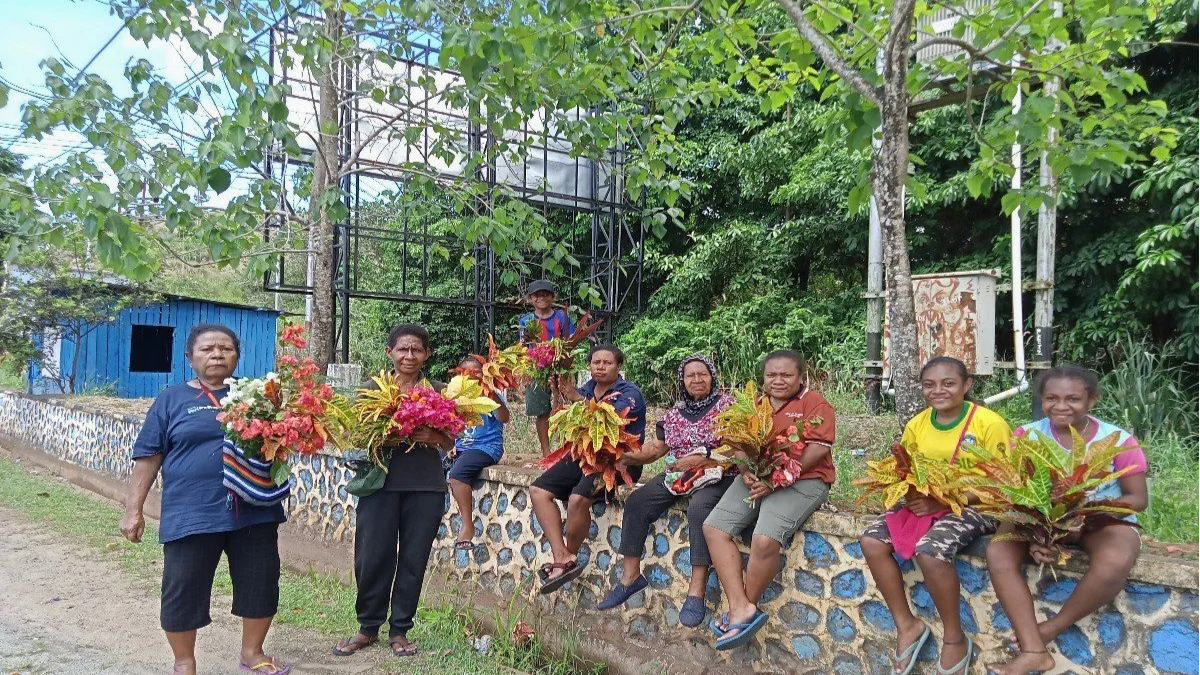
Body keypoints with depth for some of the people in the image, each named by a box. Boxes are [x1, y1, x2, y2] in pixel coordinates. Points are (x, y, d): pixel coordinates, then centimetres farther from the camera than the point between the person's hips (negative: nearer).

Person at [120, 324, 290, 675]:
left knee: (261, 584, 10)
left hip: (254, 511, 2)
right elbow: (148, 456, 4)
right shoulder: (171, 399, 4)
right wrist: (134, 509, -1)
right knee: (183, 592, 7)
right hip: (191, 514, -2)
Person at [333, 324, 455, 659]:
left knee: (414, 558, 5)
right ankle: (368, 627, 22)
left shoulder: (438, 390, 6)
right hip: (381, 482, -1)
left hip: (425, 486, 1)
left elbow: (449, 442, 8)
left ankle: (399, 630, 21)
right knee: (373, 556, 2)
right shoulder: (374, 387, 4)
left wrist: (432, 437, -14)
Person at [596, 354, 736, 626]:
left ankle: (697, 591, -32)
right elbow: (657, 447, 13)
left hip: (716, 476, -6)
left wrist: (697, 460, -21)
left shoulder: (726, 405, -3)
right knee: (636, 502, -10)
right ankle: (631, 576, -2)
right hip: (678, 476, 6)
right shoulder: (676, 412, 13)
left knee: (699, 507, -36)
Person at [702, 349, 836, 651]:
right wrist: (745, 472, -10)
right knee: (714, 527, -12)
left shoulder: (814, 403, -2)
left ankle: (746, 606, -4)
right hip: (756, 478, 7)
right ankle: (741, 608, -15)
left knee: (765, 540, -28)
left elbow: (818, 449, -13)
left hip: (802, 480, -6)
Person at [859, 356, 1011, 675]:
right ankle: (907, 625, 2)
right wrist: (910, 492, -13)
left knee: (929, 550, -33)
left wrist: (943, 501, -22)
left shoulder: (990, 423, -13)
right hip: (924, 502, 6)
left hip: (974, 506, -6)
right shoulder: (917, 424, 5)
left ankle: (955, 640, -8)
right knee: (872, 541, -14)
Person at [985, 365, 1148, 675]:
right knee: (998, 551, -26)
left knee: (1116, 561, -36)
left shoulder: (1118, 440, -9)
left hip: (1103, 519, -2)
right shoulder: (1028, 435, -6)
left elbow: (1138, 498, -5)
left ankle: (1052, 629, -13)